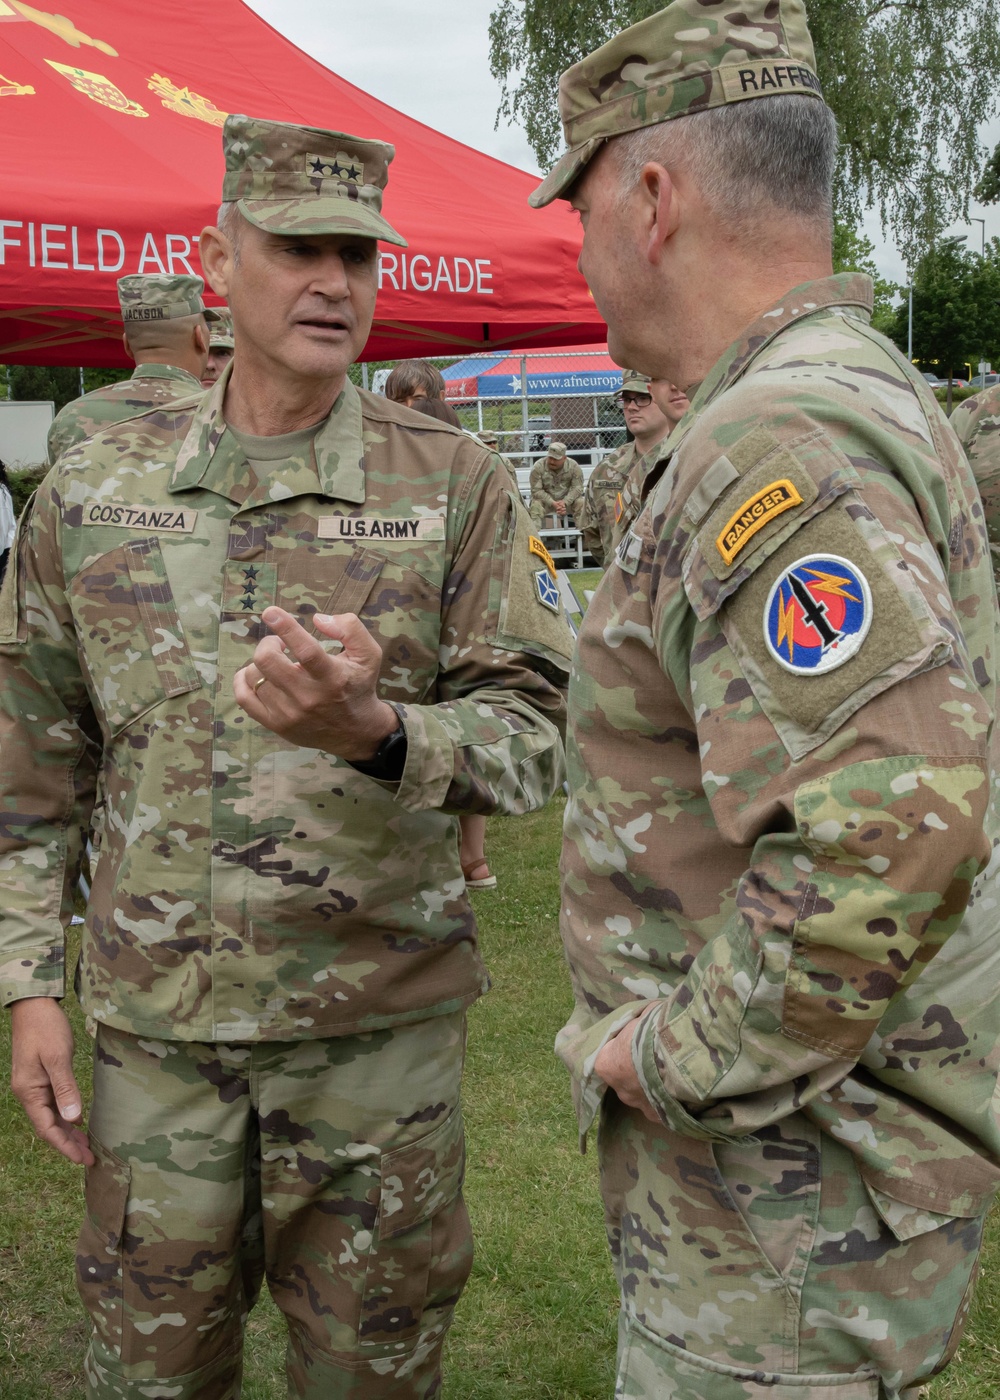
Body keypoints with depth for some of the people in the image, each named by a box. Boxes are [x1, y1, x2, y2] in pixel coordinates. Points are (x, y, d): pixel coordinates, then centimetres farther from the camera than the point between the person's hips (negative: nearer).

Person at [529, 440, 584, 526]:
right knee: (536, 505, -31)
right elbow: (536, 490, -18)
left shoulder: (573, 466, -10)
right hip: (546, 500, -1)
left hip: (568, 500, 1)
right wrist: (553, 503, -30)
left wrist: (565, 502, -30)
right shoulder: (538, 467, -15)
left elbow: (577, 488, -14)